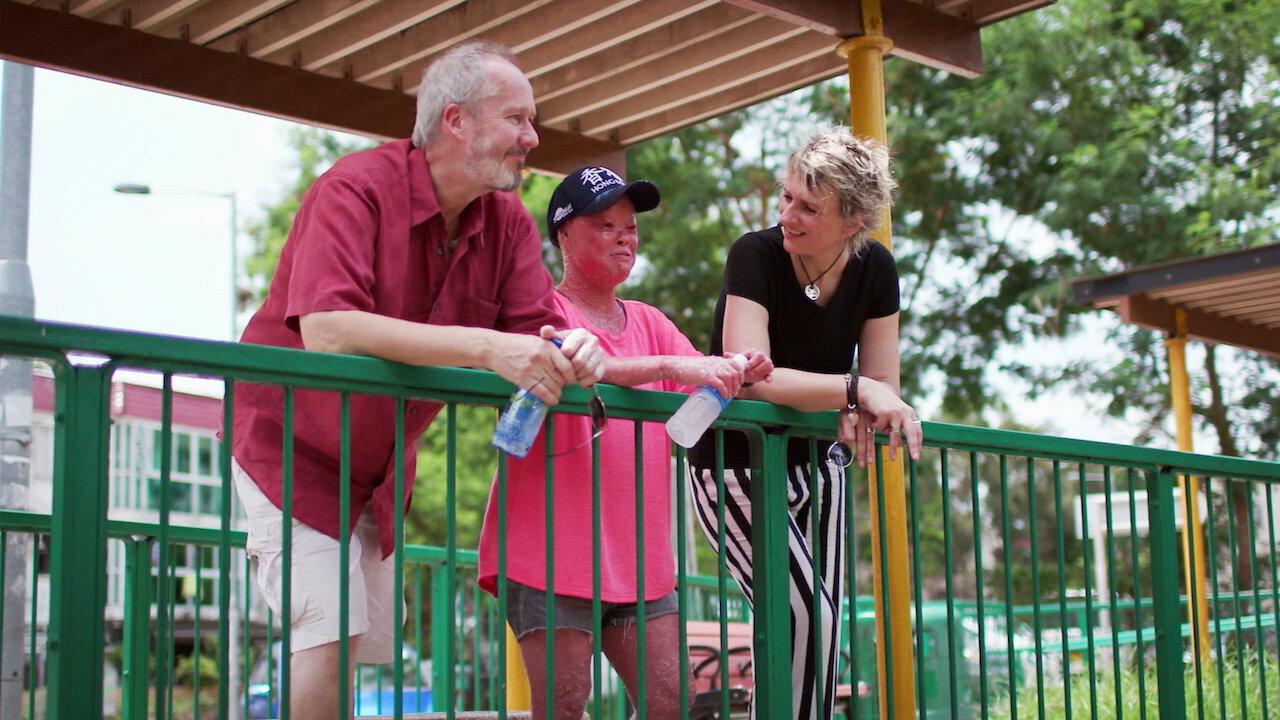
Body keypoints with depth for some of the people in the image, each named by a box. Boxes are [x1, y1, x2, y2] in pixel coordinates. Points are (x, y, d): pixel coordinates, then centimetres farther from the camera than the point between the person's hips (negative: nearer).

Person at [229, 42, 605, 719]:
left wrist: (573, 355, -33)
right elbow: (325, 330, -37)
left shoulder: (510, 222, -3)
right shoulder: (356, 188, -23)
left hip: (382, 466, 7)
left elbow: (536, 330, -7)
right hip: (294, 446, -7)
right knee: (329, 636, -16)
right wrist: (485, 347, -43)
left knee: (371, 645, 9)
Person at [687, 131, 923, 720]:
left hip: (817, 464, 5)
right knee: (801, 614, -20)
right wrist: (856, 390, -35)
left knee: (825, 627, 7)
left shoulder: (875, 269, -7)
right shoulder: (756, 256, -21)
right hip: (735, 465, -5)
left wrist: (856, 414, -25)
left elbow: (883, 385, -2)